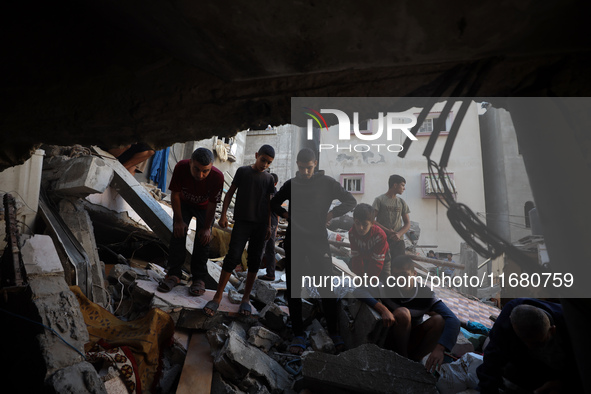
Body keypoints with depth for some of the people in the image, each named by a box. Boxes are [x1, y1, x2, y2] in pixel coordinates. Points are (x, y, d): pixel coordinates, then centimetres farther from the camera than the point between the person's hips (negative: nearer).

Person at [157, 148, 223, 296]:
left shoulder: (217, 177, -37)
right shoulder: (181, 167, -34)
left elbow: (212, 204, -23)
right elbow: (175, 194, -19)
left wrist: (207, 228, -18)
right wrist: (179, 220, -17)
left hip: (204, 207, -1)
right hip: (184, 203, 1)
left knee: (203, 239, -9)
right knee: (178, 234, -10)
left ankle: (199, 278, 0)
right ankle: (174, 275, -2)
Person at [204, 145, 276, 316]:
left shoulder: (269, 178, 10)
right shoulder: (243, 171, 4)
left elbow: (268, 203, 13)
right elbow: (230, 193, 5)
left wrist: (269, 225, 9)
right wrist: (223, 215, -3)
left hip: (260, 224, 3)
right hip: (242, 221, -3)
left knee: (254, 260, 3)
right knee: (233, 256, -12)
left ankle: (246, 297, 13)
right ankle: (217, 297, -6)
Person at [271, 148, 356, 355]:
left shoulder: (327, 183, 5)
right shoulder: (291, 184, 11)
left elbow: (351, 201, 6)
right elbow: (274, 203, 24)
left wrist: (331, 214, -6)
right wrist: (286, 214, 6)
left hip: (318, 239, -2)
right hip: (294, 240, 2)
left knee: (326, 287, -3)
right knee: (293, 288, 1)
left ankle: (334, 332, 12)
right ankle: (298, 335, 9)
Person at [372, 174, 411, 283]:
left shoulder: (401, 202, 15)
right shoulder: (379, 200, 3)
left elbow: (407, 223, 13)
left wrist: (399, 234, -8)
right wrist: (387, 231, -15)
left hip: (398, 240, 4)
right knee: (384, 269, -7)